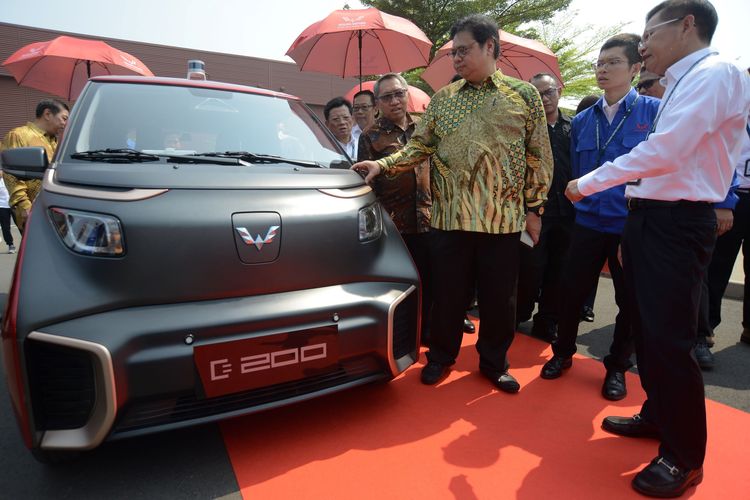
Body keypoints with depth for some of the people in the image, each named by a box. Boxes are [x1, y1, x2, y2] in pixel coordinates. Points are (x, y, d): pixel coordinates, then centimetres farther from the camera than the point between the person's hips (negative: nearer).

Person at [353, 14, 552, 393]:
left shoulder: (524, 94, 6)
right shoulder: (442, 99, 11)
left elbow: (539, 156, 5)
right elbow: (419, 147, 7)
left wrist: (533, 208, 0)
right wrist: (383, 165, -8)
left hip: (503, 219, -1)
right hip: (449, 218, 1)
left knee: (499, 298, 9)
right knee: (448, 294, 9)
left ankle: (494, 363, 30)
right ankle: (441, 357, 30)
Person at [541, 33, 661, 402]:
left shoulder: (654, 112, -5)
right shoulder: (582, 120, 7)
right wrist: (582, 205, 11)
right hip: (588, 223, 3)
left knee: (630, 301, 9)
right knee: (572, 292, 7)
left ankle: (617, 367, 29)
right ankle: (563, 353, 29)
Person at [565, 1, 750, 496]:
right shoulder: (684, 84, 18)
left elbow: (663, 153, -24)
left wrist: (586, 184, -14)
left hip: (677, 224, -10)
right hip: (653, 219, 10)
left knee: (670, 339, -4)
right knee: (648, 329, 17)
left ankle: (685, 457, 14)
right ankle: (658, 415, 36)